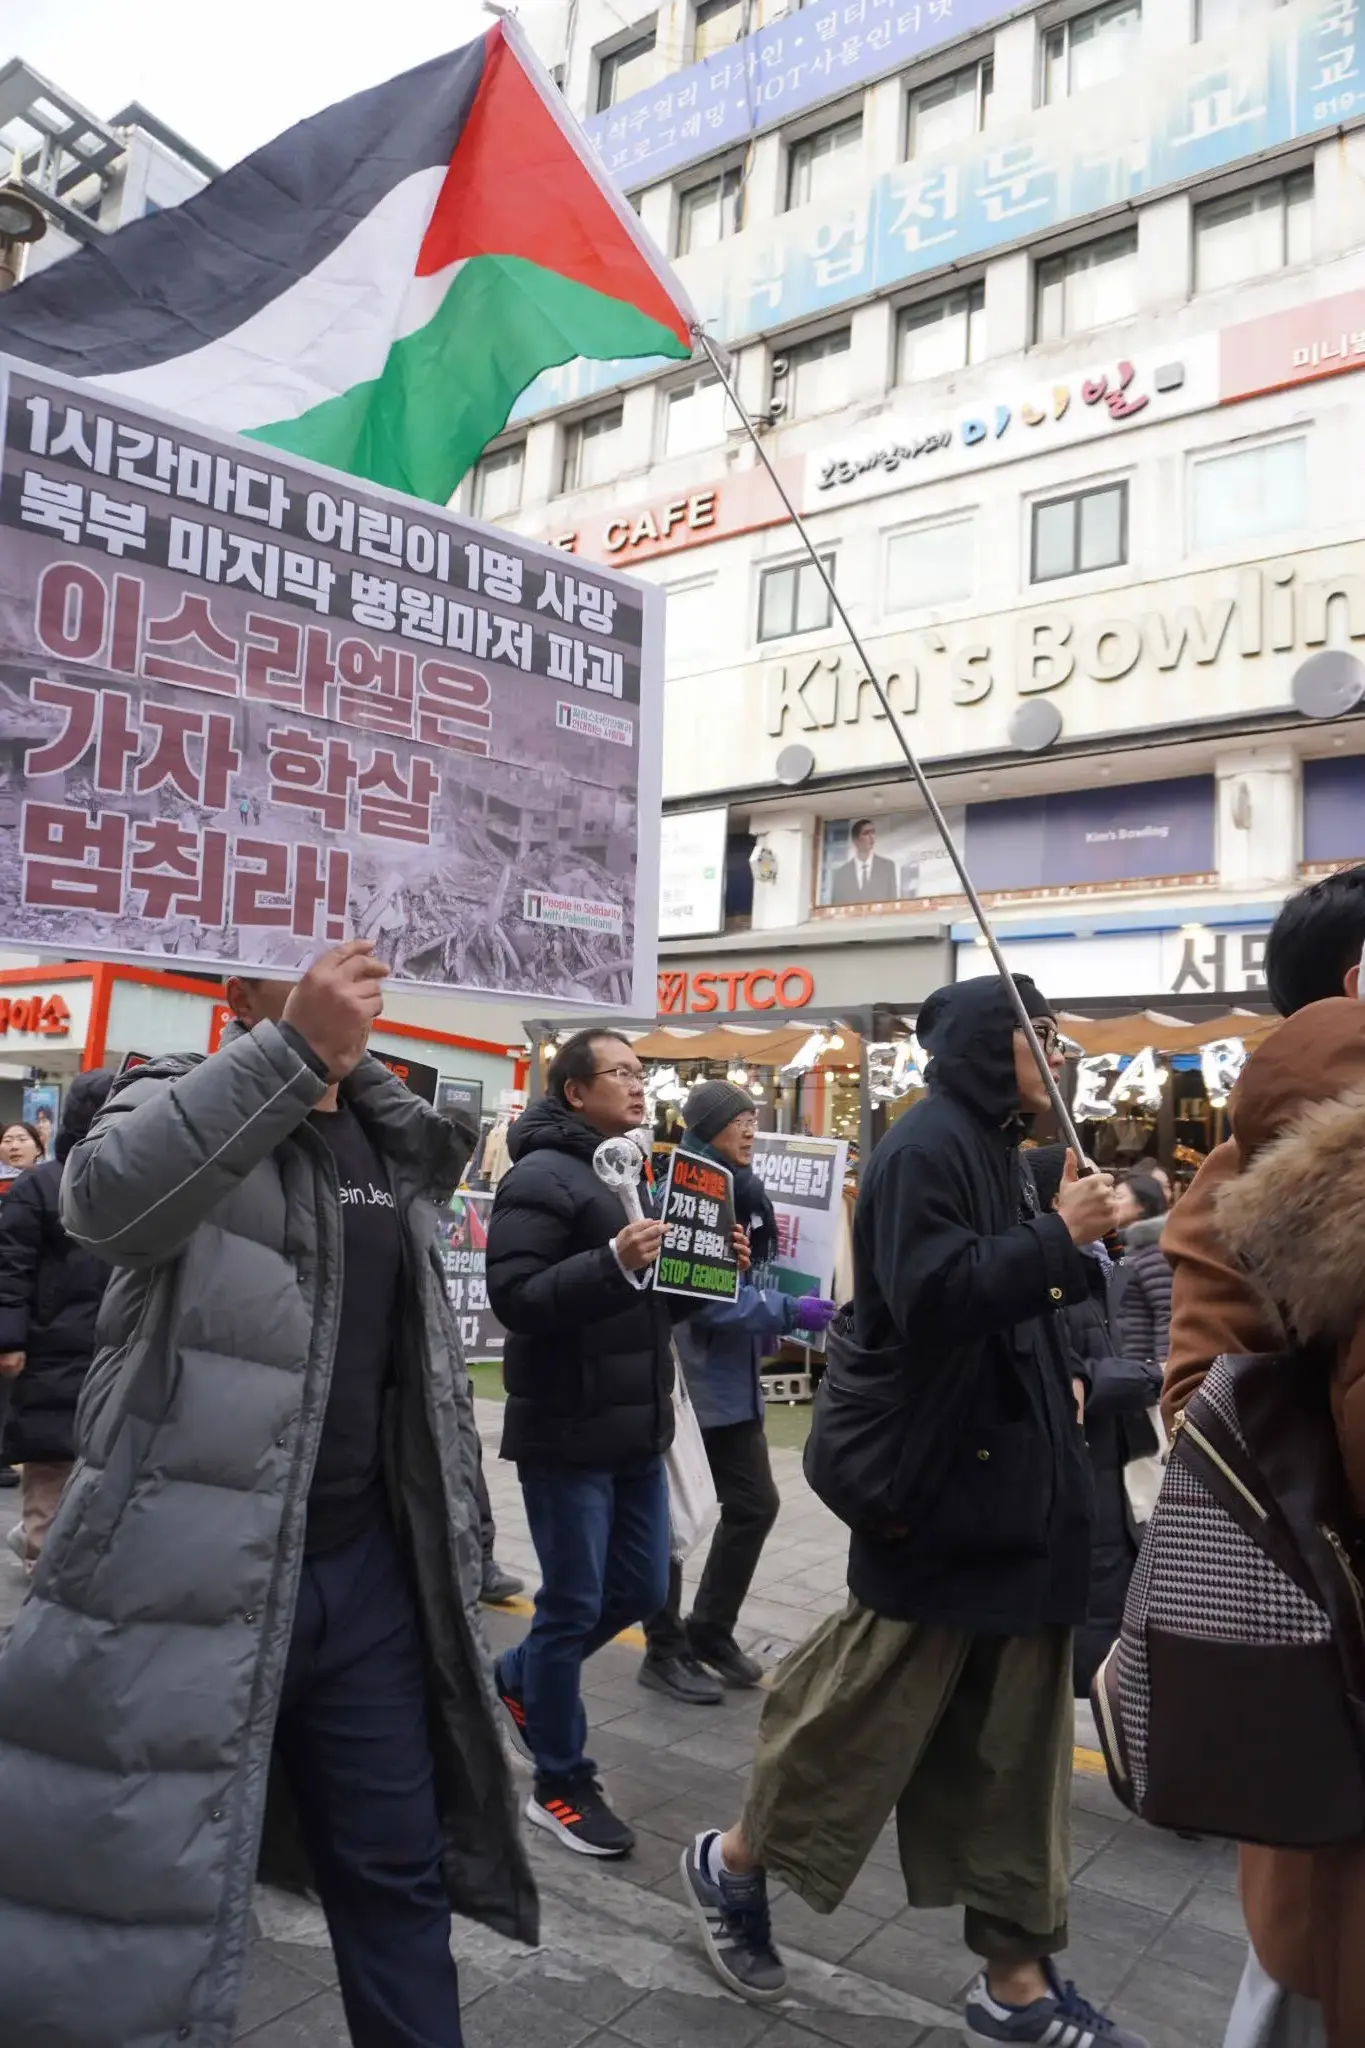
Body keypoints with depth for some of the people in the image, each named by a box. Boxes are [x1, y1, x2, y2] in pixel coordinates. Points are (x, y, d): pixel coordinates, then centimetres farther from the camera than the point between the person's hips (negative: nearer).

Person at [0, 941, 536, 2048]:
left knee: (396, 1872, 15)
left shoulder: (393, 1140, 13)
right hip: (192, 1575, -5)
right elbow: (104, 1196, -29)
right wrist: (293, 1048, -33)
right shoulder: (183, 1100, -6)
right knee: (135, 1873, 8)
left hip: (367, 1569, 6)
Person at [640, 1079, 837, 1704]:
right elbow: (704, 1294, -24)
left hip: (732, 1378, 9)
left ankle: (710, 1631, 30)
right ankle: (665, 1651, 19)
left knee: (754, 1504, 13)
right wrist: (788, 1312, -25)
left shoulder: (741, 1190, 10)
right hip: (683, 1376, -9)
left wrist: (795, 1303, 4)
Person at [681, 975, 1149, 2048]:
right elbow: (931, 1295, -27)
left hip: (1017, 1488, 9)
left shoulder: (997, 1153, 14)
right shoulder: (925, 1147, -15)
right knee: (875, 1703, 4)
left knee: (1015, 1739, 14)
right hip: (944, 1489, -9)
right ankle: (735, 1861, 28)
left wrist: (1058, 1380, 6)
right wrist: (1058, 1235, -20)